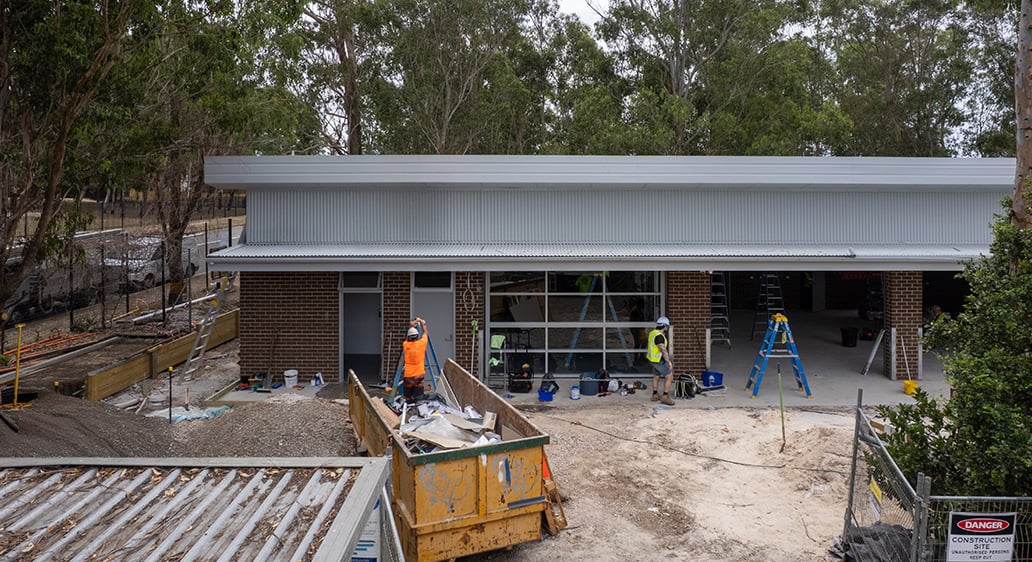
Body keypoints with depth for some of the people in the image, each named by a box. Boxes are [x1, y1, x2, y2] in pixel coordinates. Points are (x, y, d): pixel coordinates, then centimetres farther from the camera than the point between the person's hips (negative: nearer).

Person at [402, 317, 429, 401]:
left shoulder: (406, 345, 1)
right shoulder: (421, 343, -3)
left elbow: (407, 339, 25)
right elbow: (425, 333, 15)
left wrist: (411, 327, 27)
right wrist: (422, 322, 28)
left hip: (408, 375, 2)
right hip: (419, 375, -2)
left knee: (408, 398, 6)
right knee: (418, 399, -2)